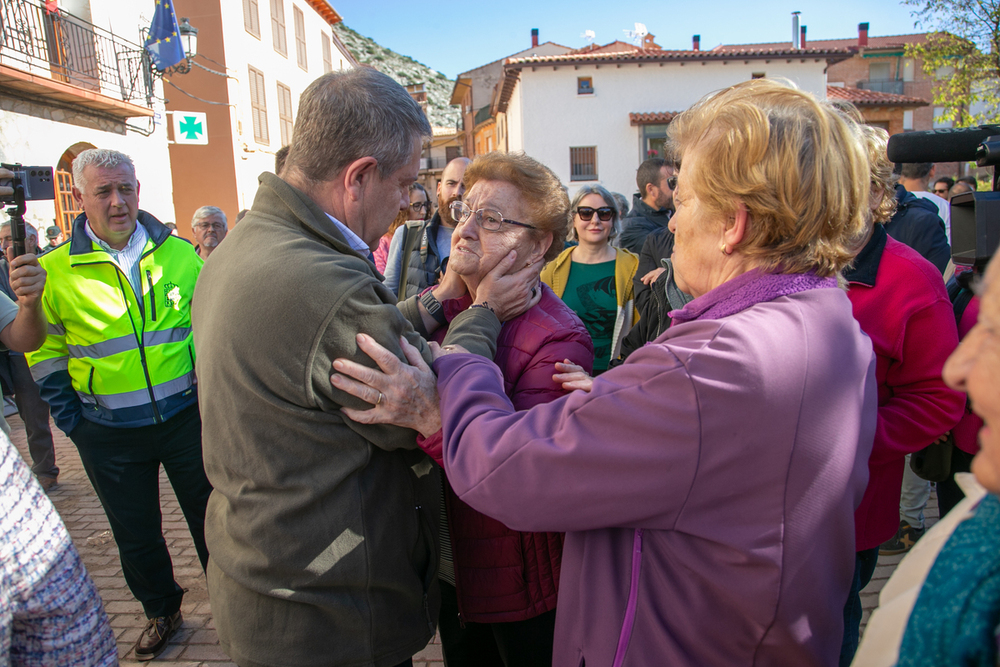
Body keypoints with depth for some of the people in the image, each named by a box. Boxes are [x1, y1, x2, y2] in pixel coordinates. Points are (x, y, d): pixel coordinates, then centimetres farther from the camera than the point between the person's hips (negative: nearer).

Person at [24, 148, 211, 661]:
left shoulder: (179, 253, -3)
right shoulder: (54, 270, -6)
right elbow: (43, 352, 2)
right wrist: (71, 420, 0)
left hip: (185, 414, 0)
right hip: (110, 434, 0)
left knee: (209, 515, 13)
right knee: (135, 532, 17)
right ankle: (160, 610, 40)